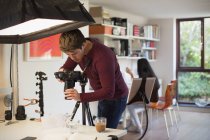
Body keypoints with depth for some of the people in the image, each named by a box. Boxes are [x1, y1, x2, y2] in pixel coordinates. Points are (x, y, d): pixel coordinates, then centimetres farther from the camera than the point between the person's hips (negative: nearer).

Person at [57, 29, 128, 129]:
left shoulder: (102, 56, -33)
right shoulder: (76, 50, -10)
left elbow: (109, 92, -34)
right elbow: (67, 66, 3)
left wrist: (81, 97, -42)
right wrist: (62, 71, -22)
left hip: (115, 98, -8)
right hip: (102, 95, 8)